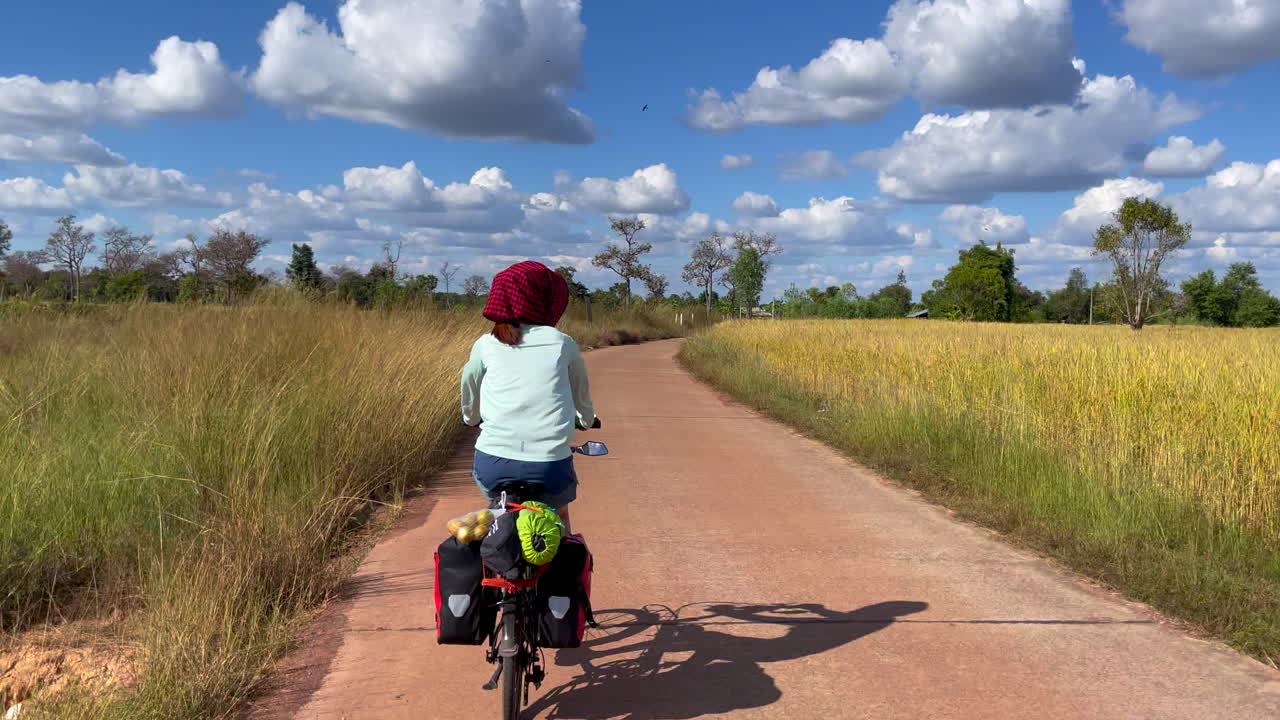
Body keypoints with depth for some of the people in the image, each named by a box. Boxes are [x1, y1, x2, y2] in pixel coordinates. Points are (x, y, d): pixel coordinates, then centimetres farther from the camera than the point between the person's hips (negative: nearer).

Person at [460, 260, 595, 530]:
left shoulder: (486, 344, 8)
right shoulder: (562, 344, 7)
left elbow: (469, 387, 26)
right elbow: (581, 394, 24)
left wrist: (472, 419, 48)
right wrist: (587, 421, 45)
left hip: (492, 466, 1)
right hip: (549, 468, -1)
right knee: (559, 513, 31)